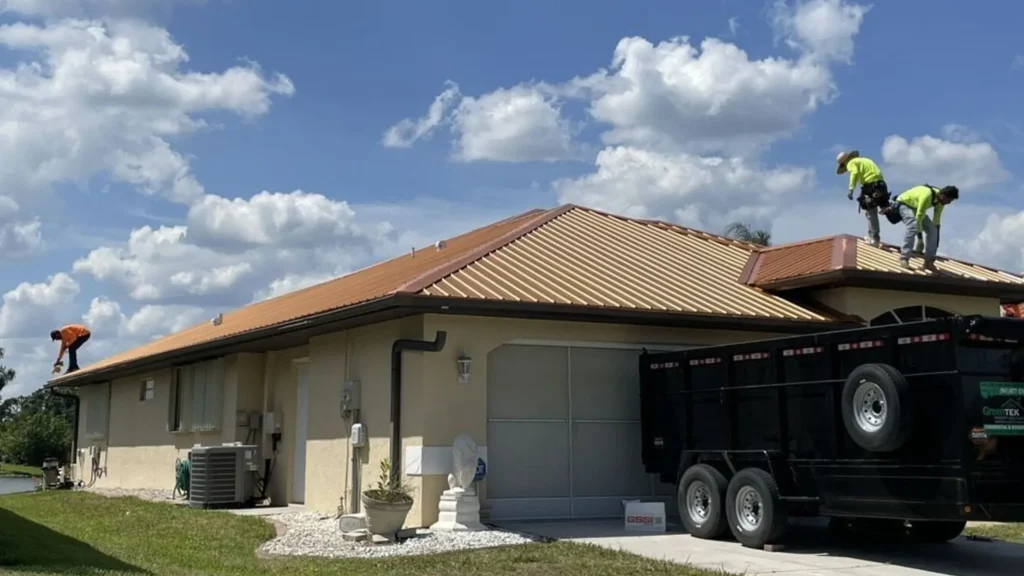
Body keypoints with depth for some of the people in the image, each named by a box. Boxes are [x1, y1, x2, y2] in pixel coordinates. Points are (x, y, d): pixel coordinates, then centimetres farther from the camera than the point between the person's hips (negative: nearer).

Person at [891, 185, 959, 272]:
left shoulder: (940, 200, -12)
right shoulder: (927, 195, -38)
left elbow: (937, 221, -3)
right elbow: (919, 216, -37)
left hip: (916, 207, 8)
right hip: (904, 203, -8)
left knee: (932, 230, -7)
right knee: (913, 226, -33)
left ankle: (929, 261, -2)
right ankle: (904, 258, -33)